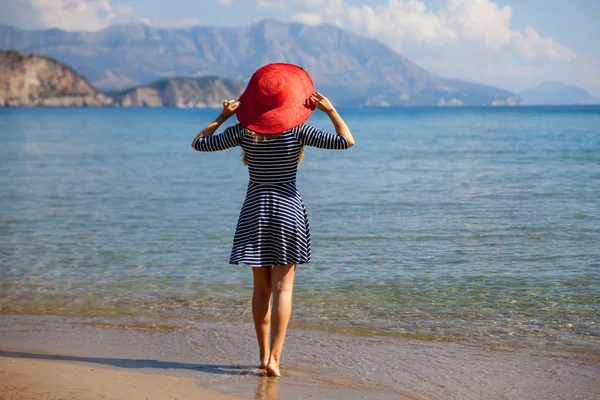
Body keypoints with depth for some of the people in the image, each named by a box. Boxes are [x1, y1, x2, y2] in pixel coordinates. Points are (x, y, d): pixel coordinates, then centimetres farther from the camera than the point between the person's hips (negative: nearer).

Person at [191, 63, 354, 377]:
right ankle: (274, 357, -10)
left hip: (254, 210, 2)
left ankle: (264, 354, 16)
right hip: (288, 210, -2)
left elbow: (198, 144, 4)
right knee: (282, 286, -2)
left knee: (261, 288, 11)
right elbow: (346, 141, -11)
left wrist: (222, 117, 10)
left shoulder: (243, 133, -4)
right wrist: (330, 110, -3)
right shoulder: (298, 132, -9)